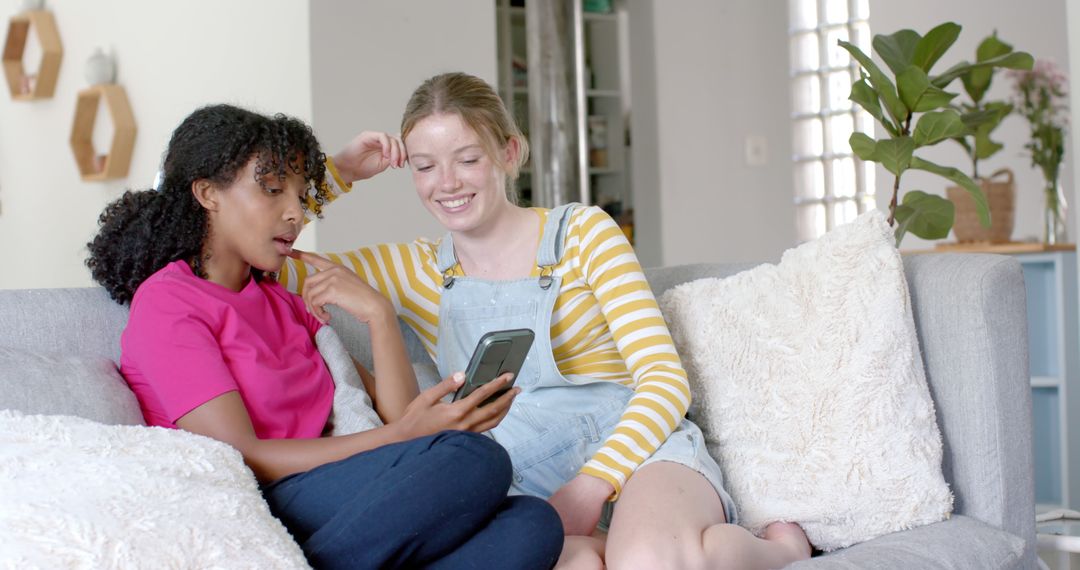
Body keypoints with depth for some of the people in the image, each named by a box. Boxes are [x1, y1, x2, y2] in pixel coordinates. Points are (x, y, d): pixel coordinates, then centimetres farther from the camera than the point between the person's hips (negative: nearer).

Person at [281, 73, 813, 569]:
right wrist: (340, 171, 6)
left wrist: (592, 484, -16)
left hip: (636, 452, 0)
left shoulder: (581, 232, 6)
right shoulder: (415, 270, 14)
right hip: (525, 491, 1)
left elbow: (665, 376, -2)